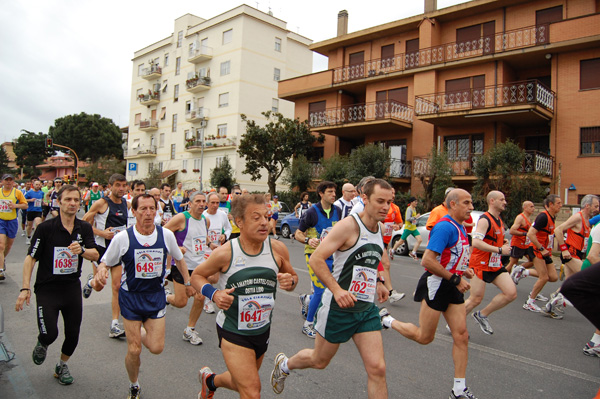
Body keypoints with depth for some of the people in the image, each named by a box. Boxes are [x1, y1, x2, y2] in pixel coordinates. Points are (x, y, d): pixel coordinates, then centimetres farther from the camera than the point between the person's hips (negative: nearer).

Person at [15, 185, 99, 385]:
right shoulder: (45, 228, -11)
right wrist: (25, 288, -13)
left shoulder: (84, 228, 0)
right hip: (47, 288, -3)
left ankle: (62, 365, 35)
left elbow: (95, 255, -5)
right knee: (50, 334, -10)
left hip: (72, 288, 3)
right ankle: (42, 345, 29)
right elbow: (30, 258, -7)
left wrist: (81, 250, -27)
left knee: (73, 334, 7)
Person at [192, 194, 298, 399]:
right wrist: (214, 294, -21)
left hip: (262, 329, 5)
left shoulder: (277, 249, -11)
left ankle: (210, 380, 55)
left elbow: (292, 276, 5)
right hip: (232, 331, -4)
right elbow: (196, 275, -3)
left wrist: (290, 281, -19)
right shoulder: (225, 253, -18)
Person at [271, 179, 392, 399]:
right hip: (339, 307, -6)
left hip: (367, 308, 6)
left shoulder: (379, 229, 7)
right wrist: (337, 289, -32)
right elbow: (316, 259, -23)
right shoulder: (349, 225, -18)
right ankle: (284, 364, 45)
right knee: (319, 361, 14)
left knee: (377, 368, -2)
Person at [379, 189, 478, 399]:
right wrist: (456, 279, -21)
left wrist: (463, 269, 9)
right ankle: (387, 319, 25)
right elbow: (427, 260, -27)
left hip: (453, 287, 9)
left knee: (461, 336, 5)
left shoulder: (460, 227, 11)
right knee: (424, 337, 5)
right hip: (436, 285, -9)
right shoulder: (445, 226, -20)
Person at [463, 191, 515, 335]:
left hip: (495, 265, 8)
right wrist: (500, 250, -25)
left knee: (511, 293, -4)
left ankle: (482, 315, 12)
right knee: (475, 299, -4)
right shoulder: (484, 220, -15)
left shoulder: (499, 221, 14)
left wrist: (504, 244, 10)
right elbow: (476, 242, -28)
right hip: (481, 265, -8)